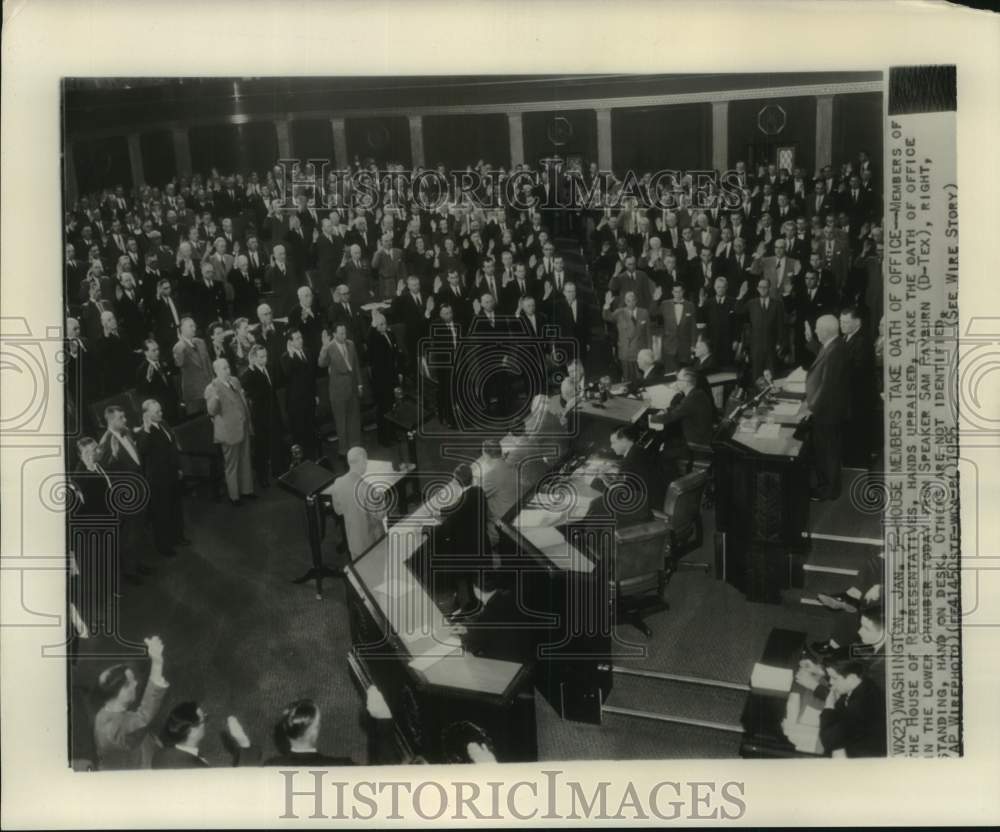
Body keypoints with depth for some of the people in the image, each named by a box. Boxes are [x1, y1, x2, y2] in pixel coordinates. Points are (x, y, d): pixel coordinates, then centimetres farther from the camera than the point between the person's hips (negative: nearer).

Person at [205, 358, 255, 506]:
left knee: (245, 462, 17)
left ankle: (246, 490, 31)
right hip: (230, 431, -7)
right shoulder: (212, 388, -14)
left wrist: (248, 421, 17)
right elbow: (212, 411, -24)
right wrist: (215, 397, -43)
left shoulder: (235, 381, 8)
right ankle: (234, 495, 19)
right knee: (232, 465, 6)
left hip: (244, 427, 7)